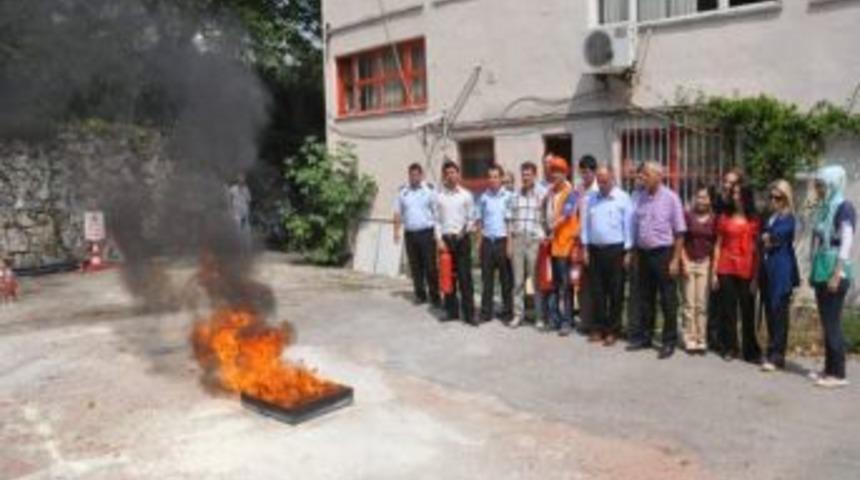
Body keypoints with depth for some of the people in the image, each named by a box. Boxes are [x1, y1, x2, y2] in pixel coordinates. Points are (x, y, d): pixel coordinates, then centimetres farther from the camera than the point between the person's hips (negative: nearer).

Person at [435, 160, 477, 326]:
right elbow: (437, 220, 6)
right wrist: (439, 239, -3)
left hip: (462, 239, -2)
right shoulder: (439, 196, 7)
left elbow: (471, 219, 5)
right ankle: (452, 311, 17)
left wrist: (465, 231, -12)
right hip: (445, 239, 2)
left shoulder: (466, 195, 3)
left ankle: (469, 314, 3)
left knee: (465, 277, -2)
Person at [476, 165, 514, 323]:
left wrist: (509, 242, -9)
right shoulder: (483, 197, 7)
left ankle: (507, 312, 16)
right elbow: (478, 219, 12)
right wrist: (479, 239, 2)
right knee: (487, 278, 8)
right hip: (487, 242, 3)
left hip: (503, 241, -3)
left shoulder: (508, 197, -2)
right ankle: (485, 312, 17)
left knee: (506, 279, 5)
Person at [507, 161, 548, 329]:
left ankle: (540, 317, 10)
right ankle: (518, 314, 18)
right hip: (517, 241, 4)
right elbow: (510, 220, 12)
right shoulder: (516, 195, 11)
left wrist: (543, 239, -10)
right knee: (518, 280, 9)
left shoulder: (542, 194, -2)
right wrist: (509, 243, 7)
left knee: (537, 280, 1)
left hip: (535, 241, -4)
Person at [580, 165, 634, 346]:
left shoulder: (623, 199, -3)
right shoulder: (590, 199, 8)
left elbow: (628, 226, -4)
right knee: (597, 291, 8)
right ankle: (598, 328, 18)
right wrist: (585, 248, 5)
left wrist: (627, 252, -7)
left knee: (615, 292, 3)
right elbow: (585, 224, 10)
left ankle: (613, 330, 11)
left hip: (615, 250, -4)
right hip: (594, 250, 4)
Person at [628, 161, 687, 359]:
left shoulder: (670, 198, -9)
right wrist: (634, 254, 8)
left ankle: (669, 342, 13)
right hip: (644, 253, 5)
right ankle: (644, 337, 25)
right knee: (646, 298, 14)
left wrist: (675, 260, -14)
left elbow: (679, 232, -9)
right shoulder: (640, 198, 7)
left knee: (668, 301, 3)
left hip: (663, 253, -5)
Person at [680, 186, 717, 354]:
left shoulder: (714, 220, 4)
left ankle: (701, 340, 9)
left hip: (705, 263, 0)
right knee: (689, 303, 1)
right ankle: (690, 340, 7)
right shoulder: (688, 216, 2)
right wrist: (684, 262, -5)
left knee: (702, 304, 2)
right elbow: (681, 241, 2)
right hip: (689, 262, 0)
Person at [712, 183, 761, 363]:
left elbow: (757, 249, 2)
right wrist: (714, 272, 3)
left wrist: (756, 276, -3)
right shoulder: (725, 217, 6)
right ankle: (729, 348, 15)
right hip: (726, 269, 1)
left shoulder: (754, 220, 2)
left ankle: (751, 351, 12)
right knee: (727, 310, 6)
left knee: (747, 311, 4)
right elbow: (718, 245, 7)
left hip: (746, 271, -1)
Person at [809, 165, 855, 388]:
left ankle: (838, 374, 3)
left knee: (833, 324, -5)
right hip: (822, 272, 8)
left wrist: (836, 275, -19)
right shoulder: (825, 208, 14)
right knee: (826, 323, 11)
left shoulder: (844, 207, -10)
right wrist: (815, 273, 15)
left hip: (835, 273, -8)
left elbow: (846, 243, -16)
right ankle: (829, 369, 17)